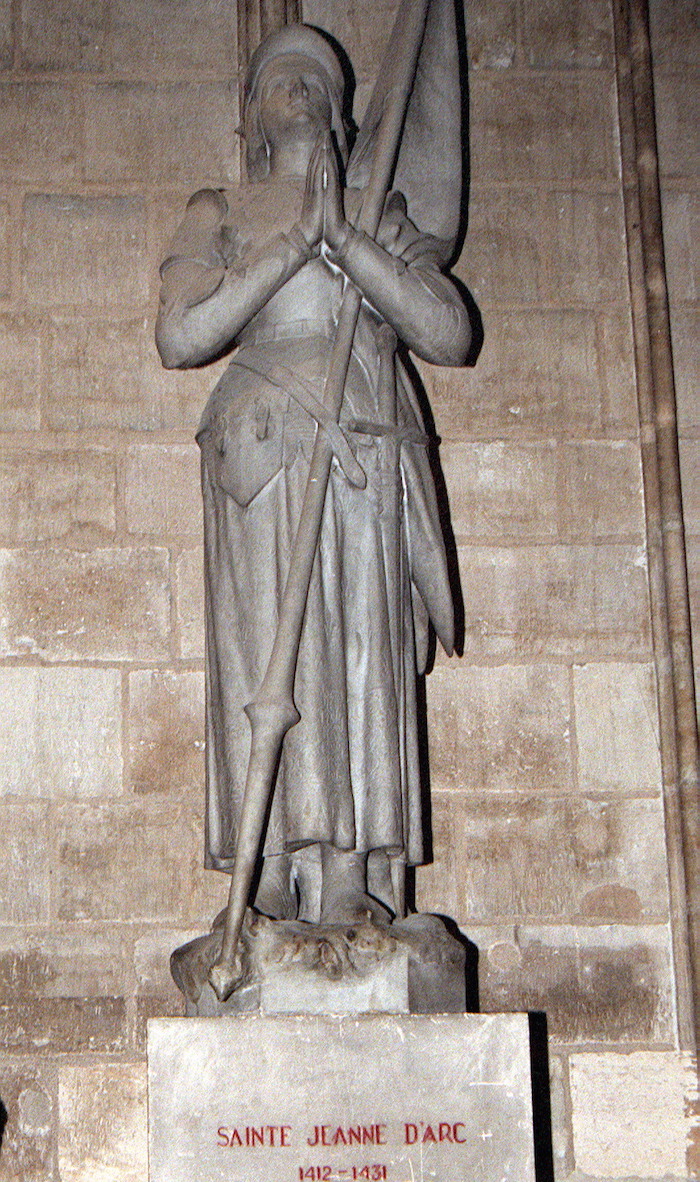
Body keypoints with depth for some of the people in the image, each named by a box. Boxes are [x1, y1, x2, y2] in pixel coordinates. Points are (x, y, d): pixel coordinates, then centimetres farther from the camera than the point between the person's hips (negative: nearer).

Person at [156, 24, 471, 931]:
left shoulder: (382, 216, 22)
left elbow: (449, 335, 6)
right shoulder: (219, 216, 16)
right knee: (275, 660, -12)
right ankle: (278, 896, -14)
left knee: (364, 667, -6)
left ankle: (352, 893, -7)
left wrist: (346, 243, -4)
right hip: (269, 451, -3)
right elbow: (179, 337, -2)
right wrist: (291, 247, -5)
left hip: (372, 465, 3)